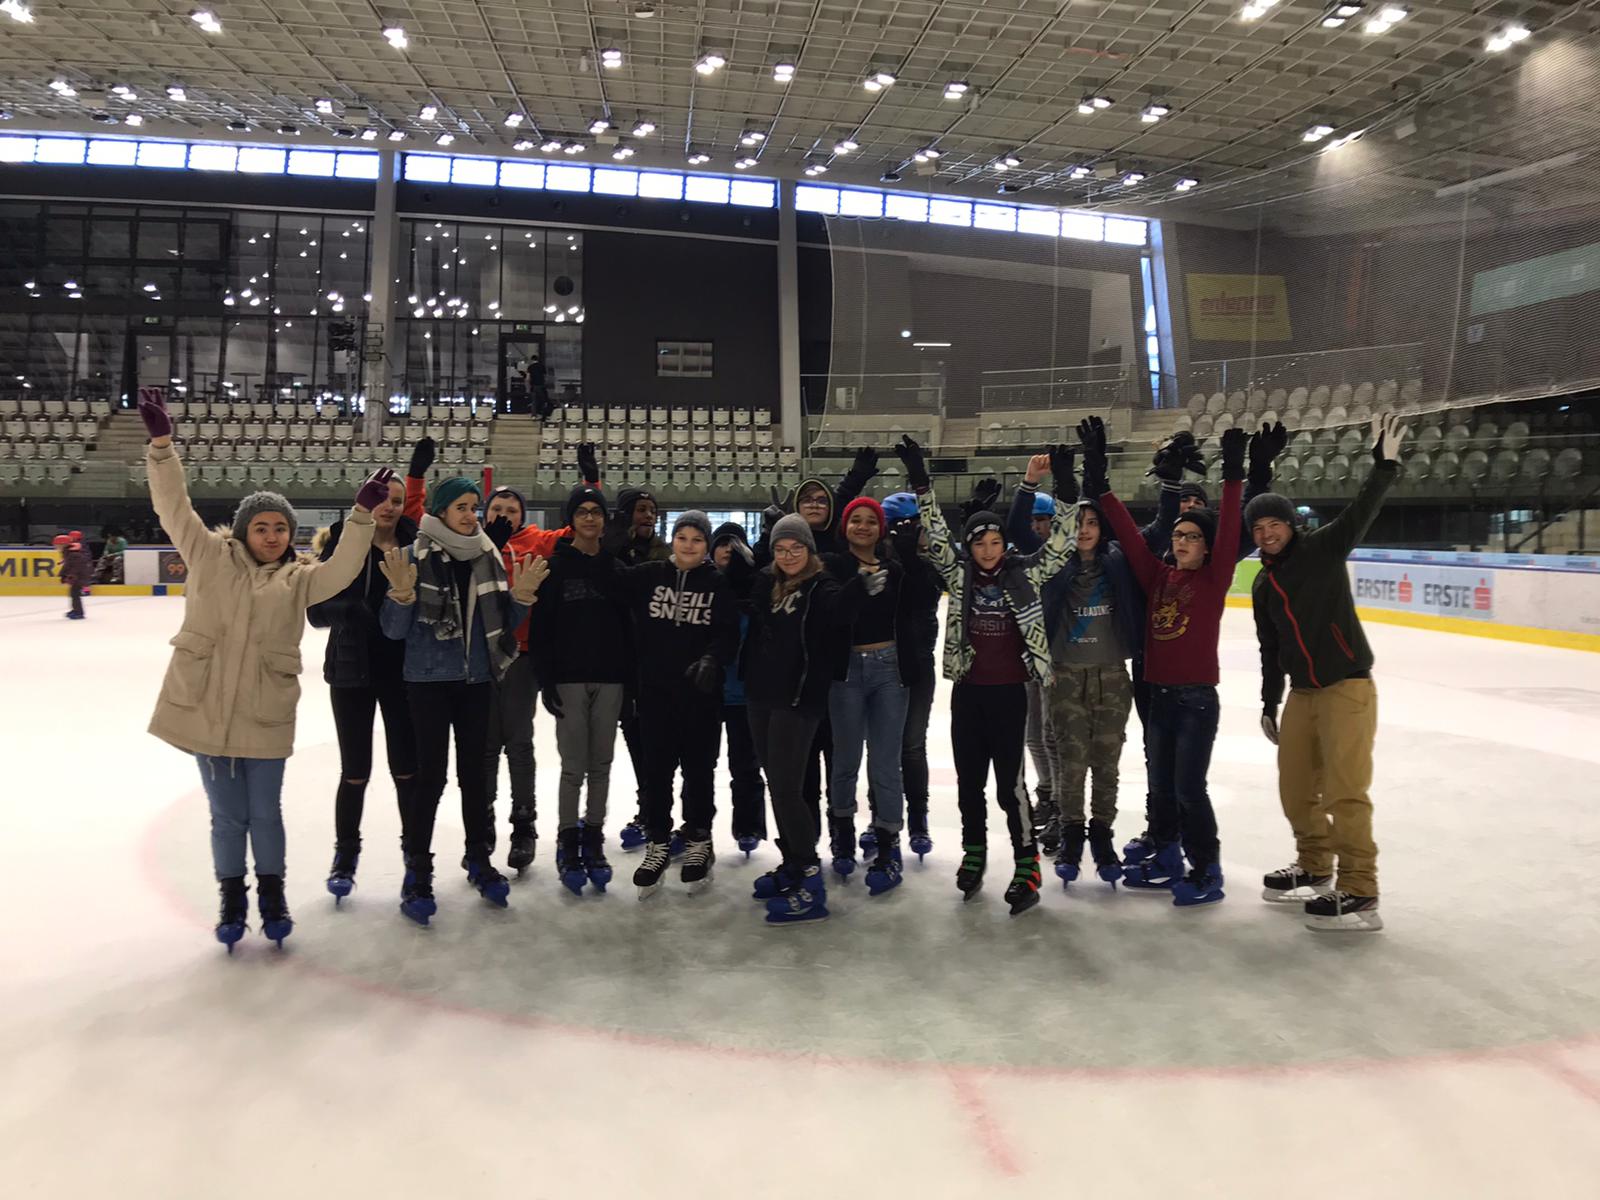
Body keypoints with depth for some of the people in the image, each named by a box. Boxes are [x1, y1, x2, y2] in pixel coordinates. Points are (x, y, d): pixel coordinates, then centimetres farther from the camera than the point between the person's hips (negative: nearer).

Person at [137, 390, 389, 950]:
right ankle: (232, 898, 31)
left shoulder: (298, 579, 4)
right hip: (205, 712, 0)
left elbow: (341, 571, -11)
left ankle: (272, 894, 33)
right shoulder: (210, 557, 3)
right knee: (227, 816, 11)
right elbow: (174, 506, -2)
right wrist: (161, 443, -12)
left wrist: (362, 514, -21)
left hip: (265, 718, 0)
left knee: (266, 814, 13)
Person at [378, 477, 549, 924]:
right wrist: (402, 592, -25)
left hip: (477, 680, 4)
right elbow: (395, 630, -8)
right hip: (429, 681, -4)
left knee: (473, 770, 11)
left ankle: (478, 858, 26)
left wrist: (520, 594, -7)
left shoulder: (489, 557, 5)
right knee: (431, 774, -4)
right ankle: (417, 872, 8)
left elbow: (503, 625, 11)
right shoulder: (414, 557, -7)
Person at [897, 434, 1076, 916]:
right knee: (968, 779, 13)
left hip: (1009, 693, -2)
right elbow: (935, 534, -5)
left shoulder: (1024, 574, -1)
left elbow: (1061, 542, -6)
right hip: (967, 693, 3)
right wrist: (920, 480, -14)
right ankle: (974, 853, 32)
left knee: (1009, 782, -3)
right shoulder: (958, 575, 2)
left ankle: (1027, 866, 10)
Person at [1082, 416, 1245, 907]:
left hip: (1198, 698, -6)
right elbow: (1127, 532, 3)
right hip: (1159, 695, 6)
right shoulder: (1158, 577, 7)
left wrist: (1232, 476, -25)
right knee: (1160, 784, 15)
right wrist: (1099, 481, -2)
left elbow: (1229, 532, -16)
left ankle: (1207, 872, 12)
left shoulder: (1214, 577, -4)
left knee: (1189, 787, -3)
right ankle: (1166, 862, 30)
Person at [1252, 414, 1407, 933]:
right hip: (1301, 694, 7)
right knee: (1295, 789, 12)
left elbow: (1361, 513, -20)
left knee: (1343, 790, -11)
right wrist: (1269, 702, 20)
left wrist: (1384, 466, -31)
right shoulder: (1263, 586, 12)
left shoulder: (1323, 549, -5)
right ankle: (1314, 868, 31)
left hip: (1347, 688, -7)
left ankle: (1359, 895, -6)